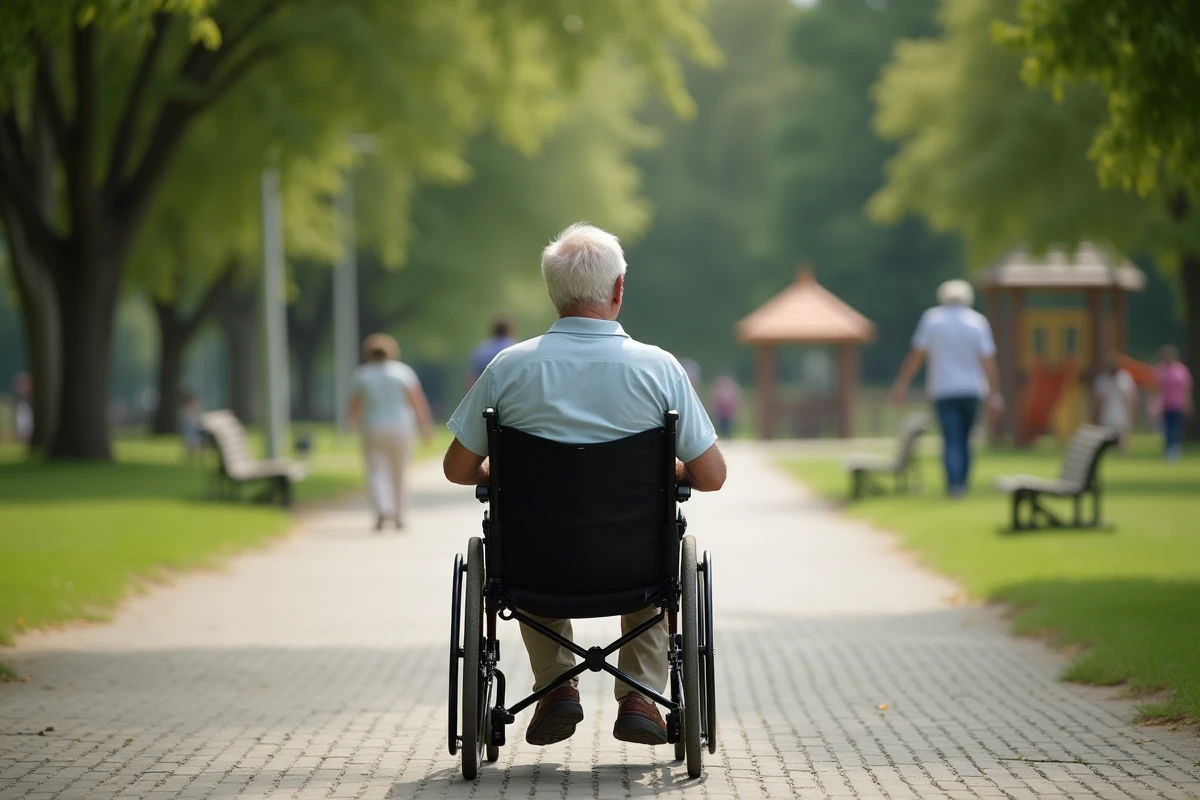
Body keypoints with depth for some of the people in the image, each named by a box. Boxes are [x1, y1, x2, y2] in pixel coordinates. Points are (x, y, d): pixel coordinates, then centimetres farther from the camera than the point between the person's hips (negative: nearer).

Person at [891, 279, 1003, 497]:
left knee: (951, 440, -5)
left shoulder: (932, 318, -1)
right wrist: (994, 393, -1)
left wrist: (902, 383, 2)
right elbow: (988, 360, -3)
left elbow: (917, 354, -3)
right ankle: (962, 484, 14)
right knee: (964, 440, 14)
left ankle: (954, 483, -21)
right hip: (971, 389, 1)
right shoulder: (978, 321, 1)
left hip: (943, 390, -1)